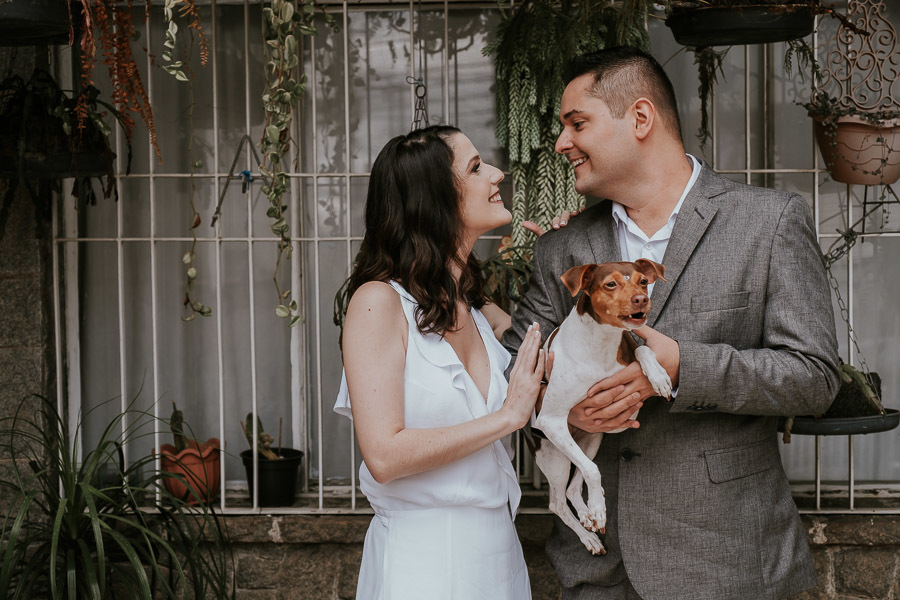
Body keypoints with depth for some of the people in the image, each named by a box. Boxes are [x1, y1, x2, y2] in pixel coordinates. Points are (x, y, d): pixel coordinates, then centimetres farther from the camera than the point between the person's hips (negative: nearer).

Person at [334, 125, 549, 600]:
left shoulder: (481, 313, 5)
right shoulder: (379, 301, -14)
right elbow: (384, 456, -21)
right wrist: (507, 416, -15)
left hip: (497, 551, 7)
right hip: (422, 559, -7)